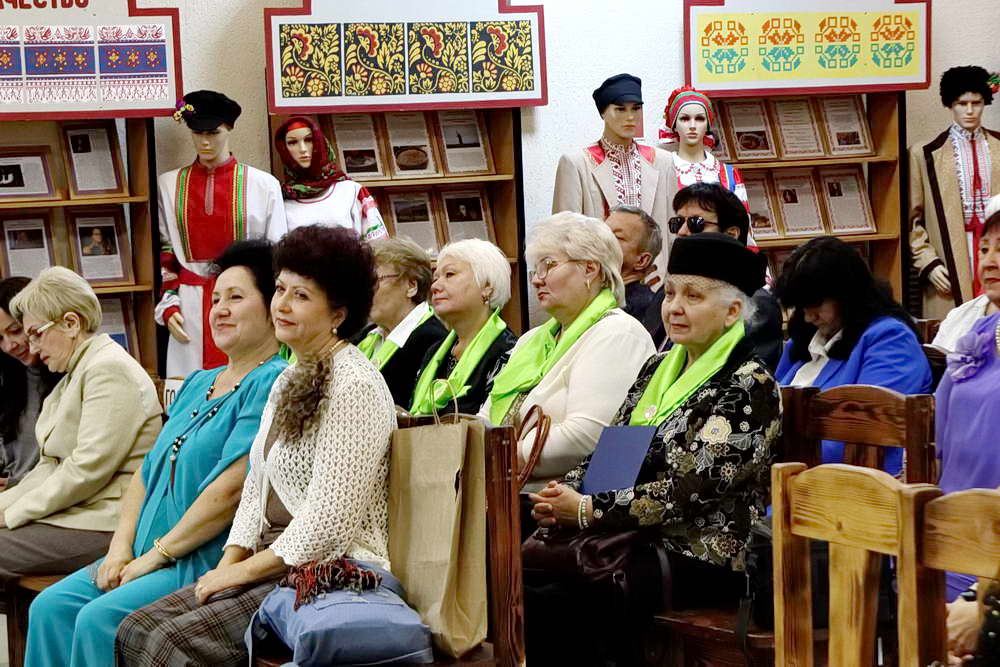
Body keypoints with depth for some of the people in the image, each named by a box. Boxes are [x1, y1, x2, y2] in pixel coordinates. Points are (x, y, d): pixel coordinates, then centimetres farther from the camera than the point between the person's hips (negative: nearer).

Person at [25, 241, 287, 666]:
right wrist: (121, 546, 2)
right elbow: (148, 472, 18)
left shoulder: (270, 384, -11)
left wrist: (157, 554, -14)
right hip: (148, 556, 9)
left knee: (100, 619, -24)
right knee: (50, 608, -7)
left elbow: (232, 489, -19)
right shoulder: (198, 384, 20)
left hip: (211, 562, -9)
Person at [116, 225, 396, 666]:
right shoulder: (288, 381, 16)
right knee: (137, 630, -5)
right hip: (273, 567, 9)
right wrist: (228, 564, 3)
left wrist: (243, 570, -12)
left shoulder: (354, 386, -15)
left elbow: (329, 522, -20)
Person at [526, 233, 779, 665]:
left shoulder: (749, 387, -8)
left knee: (558, 597, -26)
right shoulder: (658, 369, 17)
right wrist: (564, 493, -5)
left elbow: (687, 490, -16)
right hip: (635, 539, 7)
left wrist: (587, 511, -15)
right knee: (522, 573, -18)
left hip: (704, 560, -7)